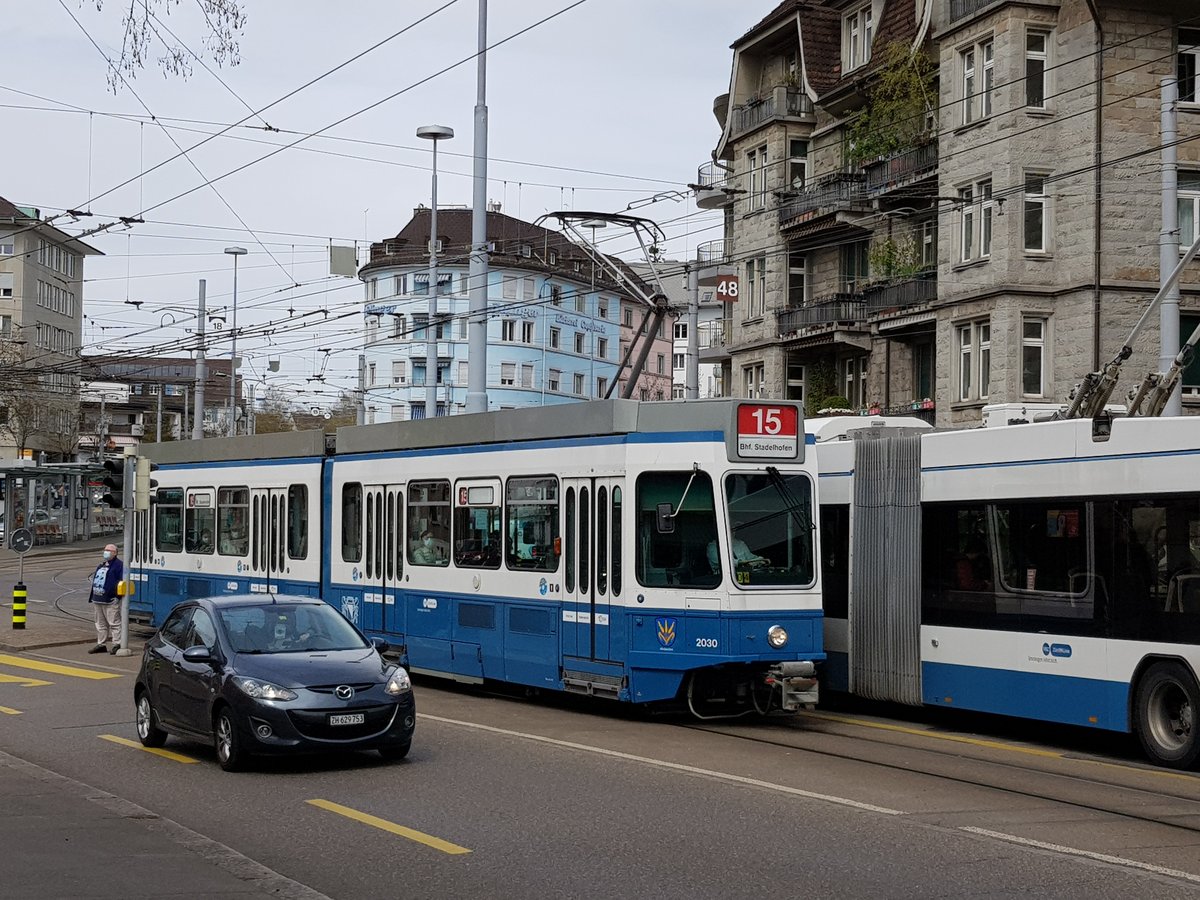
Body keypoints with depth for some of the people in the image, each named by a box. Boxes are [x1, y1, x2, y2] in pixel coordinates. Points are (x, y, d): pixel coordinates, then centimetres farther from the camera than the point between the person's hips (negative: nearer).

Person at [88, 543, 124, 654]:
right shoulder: (101, 564, 20)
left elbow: (121, 582, -13)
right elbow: (94, 581, 24)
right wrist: (92, 598, 20)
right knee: (100, 624, 14)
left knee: (114, 623, -6)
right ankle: (100, 644, 22)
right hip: (97, 600, 9)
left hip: (110, 601, -9)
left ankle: (116, 644, -3)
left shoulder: (118, 565, -6)